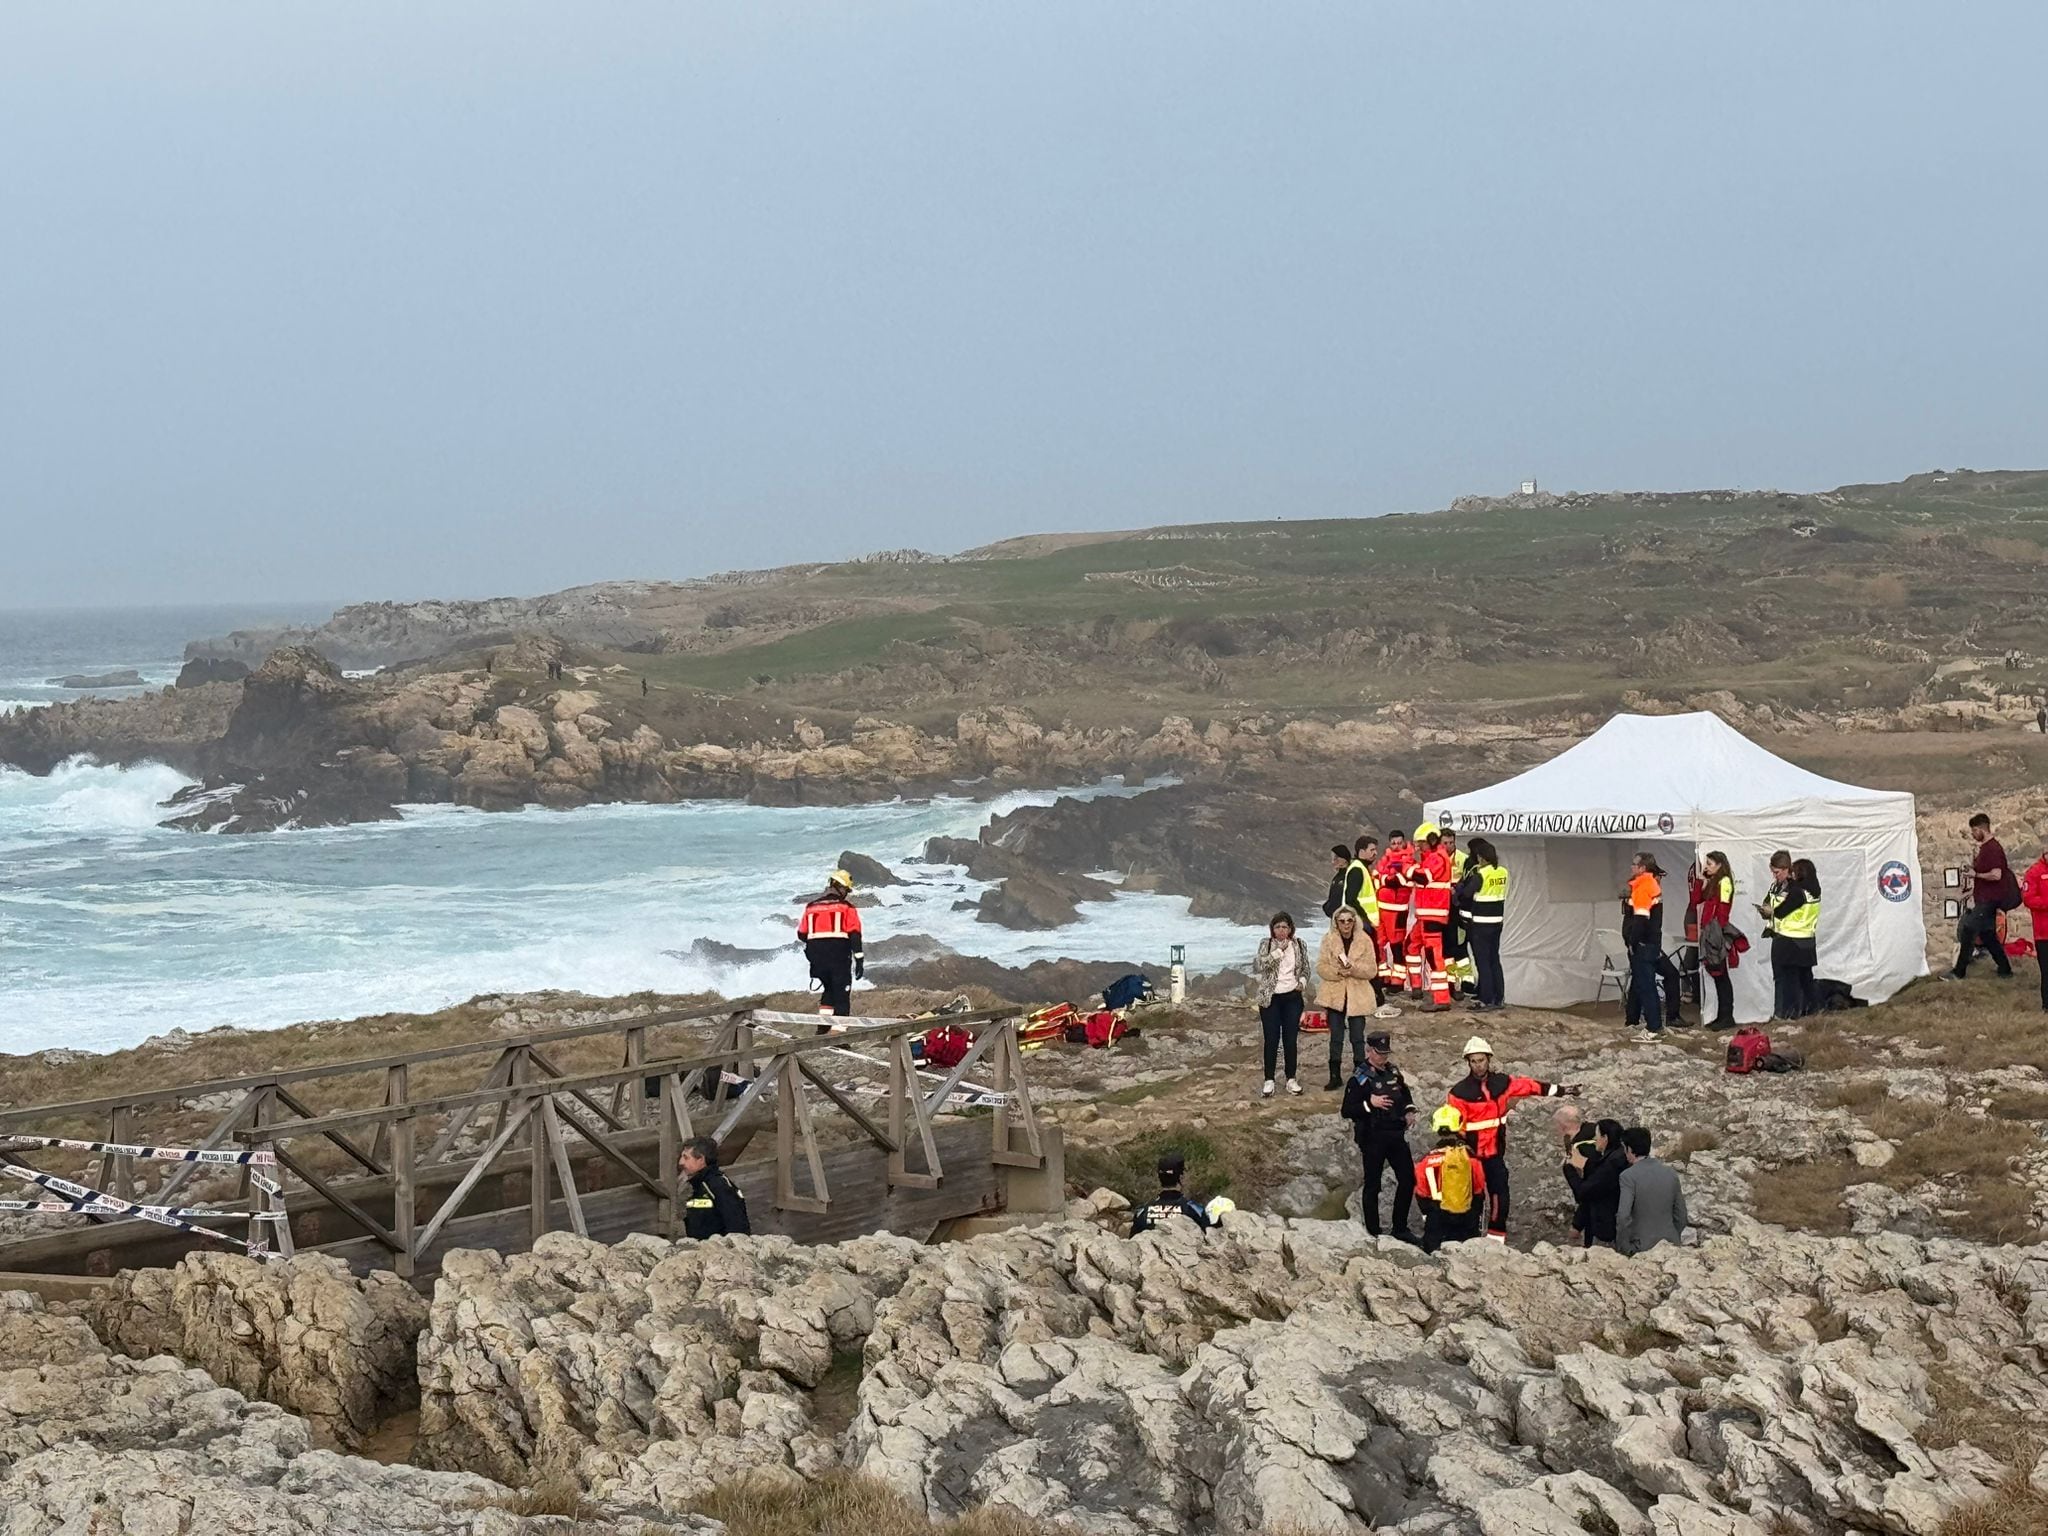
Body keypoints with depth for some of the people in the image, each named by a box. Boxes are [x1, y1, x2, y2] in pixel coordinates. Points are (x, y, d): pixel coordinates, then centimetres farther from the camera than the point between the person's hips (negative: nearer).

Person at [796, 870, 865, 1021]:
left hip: (816, 956, 4)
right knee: (841, 997, 2)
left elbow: (802, 935, 13)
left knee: (828, 990, 23)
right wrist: (859, 960, -7)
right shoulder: (846, 907, -2)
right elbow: (855, 935, -8)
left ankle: (823, 1026, 15)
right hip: (839, 956, -4)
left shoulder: (811, 906, 11)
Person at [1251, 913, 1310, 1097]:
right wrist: (1279, 950, -20)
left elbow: (1305, 969, 14)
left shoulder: (1299, 945, 6)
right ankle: (1269, 1080, 6)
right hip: (1270, 998, -2)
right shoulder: (1266, 944, -1)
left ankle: (1291, 1079, 14)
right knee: (1271, 1040, -1)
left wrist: (1302, 982, -6)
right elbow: (1261, 964, -16)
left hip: (1292, 997, 2)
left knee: (1291, 1039, 5)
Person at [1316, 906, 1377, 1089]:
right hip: (1334, 995, 1)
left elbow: (1371, 970, -6)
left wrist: (1353, 968, -22)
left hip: (1357, 996, -1)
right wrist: (1338, 971, -21)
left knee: (1357, 1037, 4)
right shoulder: (1328, 940, -2)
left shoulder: (1364, 940, -3)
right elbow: (1321, 967, -4)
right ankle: (1335, 1076, 16)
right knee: (1336, 1037, 7)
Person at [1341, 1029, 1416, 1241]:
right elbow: (1347, 1111, -14)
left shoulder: (1394, 1072, 9)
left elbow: (1405, 1094, 28)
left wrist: (1409, 1110, 9)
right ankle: (1373, 1231, 11)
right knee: (1372, 1185, 3)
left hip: (1396, 1134, 6)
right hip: (1372, 1138, -6)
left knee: (1408, 1179, 7)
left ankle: (1400, 1228, 20)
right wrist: (1370, 1104, -24)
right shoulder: (1360, 1078, -10)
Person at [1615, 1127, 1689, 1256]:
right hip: (1671, 1245, 5)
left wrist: (1623, 1247, -10)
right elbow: (1681, 1215, 10)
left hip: (1642, 1248, -5)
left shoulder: (1628, 1176, -12)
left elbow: (1623, 1216, -21)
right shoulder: (1671, 1172, 4)